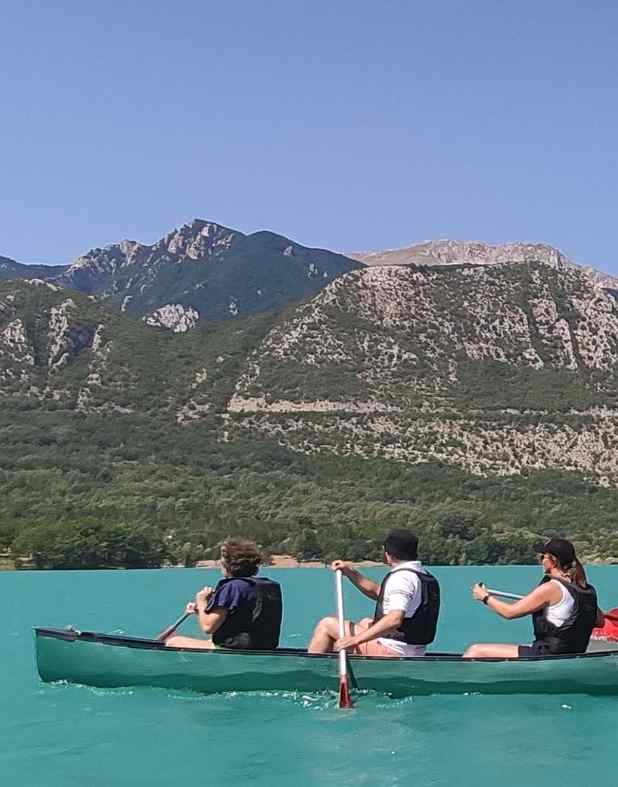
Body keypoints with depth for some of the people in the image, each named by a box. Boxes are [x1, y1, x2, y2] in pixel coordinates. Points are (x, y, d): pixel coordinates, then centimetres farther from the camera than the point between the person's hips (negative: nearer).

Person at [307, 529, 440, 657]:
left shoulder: (401, 577, -19)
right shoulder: (426, 577, 12)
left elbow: (394, 619, -33)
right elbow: (378, 592, 22)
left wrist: (356, 639, -33)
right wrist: (350, 572, 15)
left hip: (392, 652, -10)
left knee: (326, 624, 0)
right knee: (366, 622, 37)